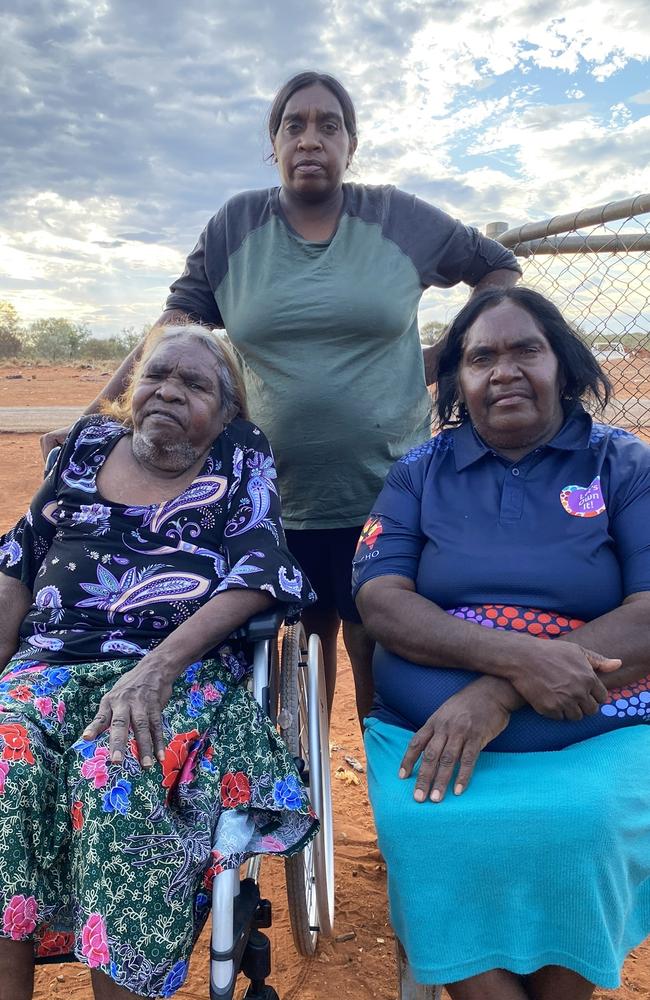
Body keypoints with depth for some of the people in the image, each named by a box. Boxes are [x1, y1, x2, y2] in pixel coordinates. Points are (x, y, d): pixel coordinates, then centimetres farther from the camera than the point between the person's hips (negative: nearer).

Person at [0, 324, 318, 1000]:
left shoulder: (241, 456, 7)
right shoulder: (90, 444, 17)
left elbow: (256, 576, -7)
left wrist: (160, 665, -19)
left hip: (185, 667, -3)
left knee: (124, 777, -33)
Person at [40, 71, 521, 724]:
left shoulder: (399, 218, 3)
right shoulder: (235, 225, 5)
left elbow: (499, 268, 14)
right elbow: (179, 321, 3)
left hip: (388, 488, -1)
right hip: (282, 493, 1)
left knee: (374, 645, 4)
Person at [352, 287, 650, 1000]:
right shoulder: (418, 474, 9)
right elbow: (378, 601, -3)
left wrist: (497, 694, -19)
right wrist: (516, 654, -21)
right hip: (425, 727, 1)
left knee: (584, 827, -28)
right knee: (420, 828, -28)